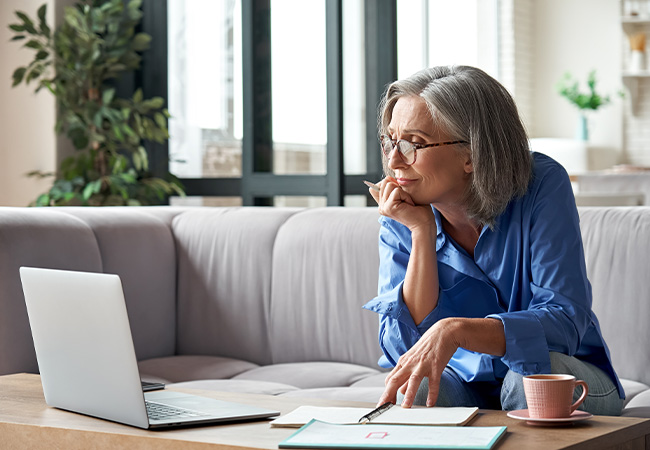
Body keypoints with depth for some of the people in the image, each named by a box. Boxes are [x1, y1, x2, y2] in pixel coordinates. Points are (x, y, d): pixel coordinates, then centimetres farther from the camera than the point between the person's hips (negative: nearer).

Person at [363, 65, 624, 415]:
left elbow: (565, 321, -25)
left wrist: (455, 330, -40)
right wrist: (422, 234, -24)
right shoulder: (400, 222, -8)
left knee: (532, 374, -34)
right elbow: (402, 349, -17)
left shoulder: (542, 186, -17)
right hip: (466, 383, 0)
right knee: (414, 389, -31)